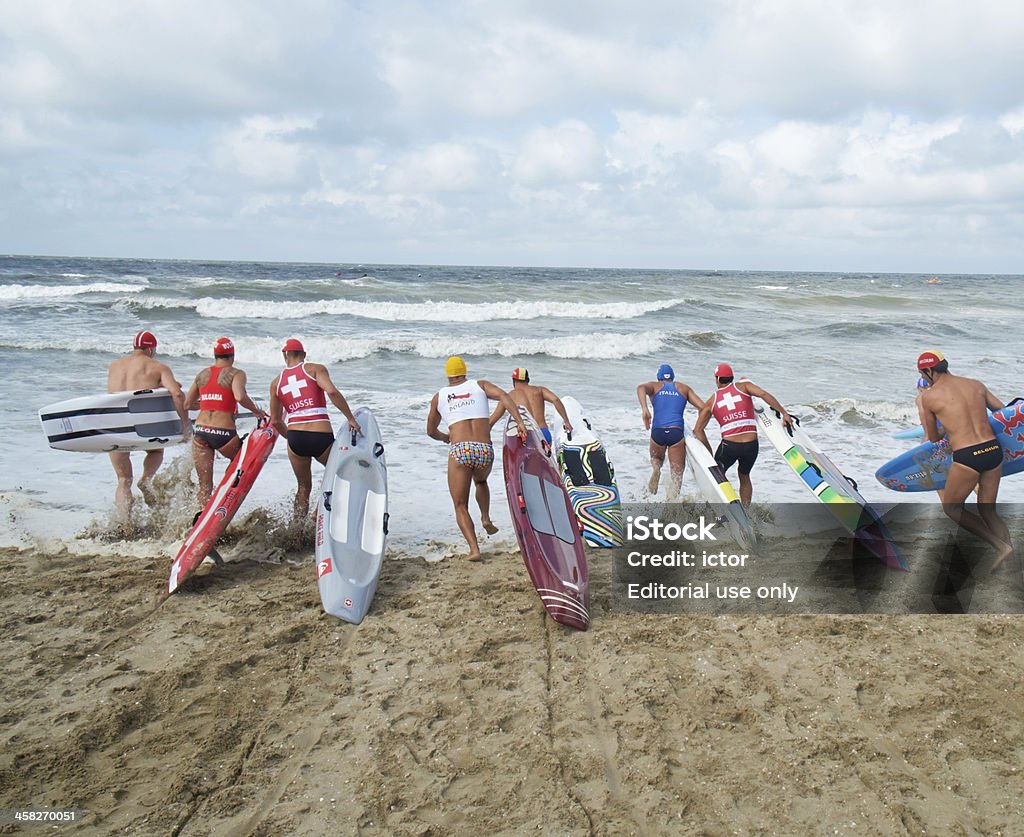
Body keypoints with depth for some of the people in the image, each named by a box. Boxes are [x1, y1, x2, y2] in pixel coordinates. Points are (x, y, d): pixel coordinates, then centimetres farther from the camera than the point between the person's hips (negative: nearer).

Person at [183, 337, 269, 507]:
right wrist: (256, 411, -4)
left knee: (205, 486, 10)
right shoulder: (236, 373, 0)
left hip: (200, 431, 4)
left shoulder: (202, 374, 15)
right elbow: (240, 396, -20)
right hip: (224, 433, -4)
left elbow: (187, 404, 17)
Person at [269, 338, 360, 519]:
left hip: (295, 438, 3)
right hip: (322, 437, -3)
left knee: (303, 487, 21)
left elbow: (275, 421, 15)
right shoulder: (315, 369, 3)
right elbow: (332, 391, -16)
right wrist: (351, 419, -11)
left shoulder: (276, 383, 13)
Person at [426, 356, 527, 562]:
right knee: (481, 481, 37)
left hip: (460, 451, -2)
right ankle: (486, 518, 18)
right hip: (485, 451, 2)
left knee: (460, 506, 8)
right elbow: (502, 395, -3)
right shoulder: (480, 385, 16)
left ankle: (474, 548, -10)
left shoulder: (439, 396, 17)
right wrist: (519, 421, -9)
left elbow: (431, 431, 27)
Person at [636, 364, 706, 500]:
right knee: (677, 475, 4)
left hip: (657, 431, 1)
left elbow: (641, 388, -8)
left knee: (657, 458, 31)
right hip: (677, 432, -1)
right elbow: (703, 407, 8)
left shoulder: (654, 386, 17)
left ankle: (656, 469, -3)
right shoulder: (684, 388, 19)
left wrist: (645, 409, -19)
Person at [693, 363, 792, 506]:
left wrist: (709, 452, 16)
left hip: (729, 446, -1)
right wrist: (784, 413, -7)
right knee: (744, 476, 26)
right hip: (751, 445, 1)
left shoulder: (712, 401, 13)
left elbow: (698, 430, 12)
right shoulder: (743, 385, 11)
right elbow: (763, 394, -7)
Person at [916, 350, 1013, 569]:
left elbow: (933, 438, 10)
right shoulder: (976, 384, 11)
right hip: (993, 450, 6)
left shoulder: (928, 396, -1)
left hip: (966, 457, -5)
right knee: (987, 511, 18)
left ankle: (1000, 545, 1)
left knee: (951, 507, 15)